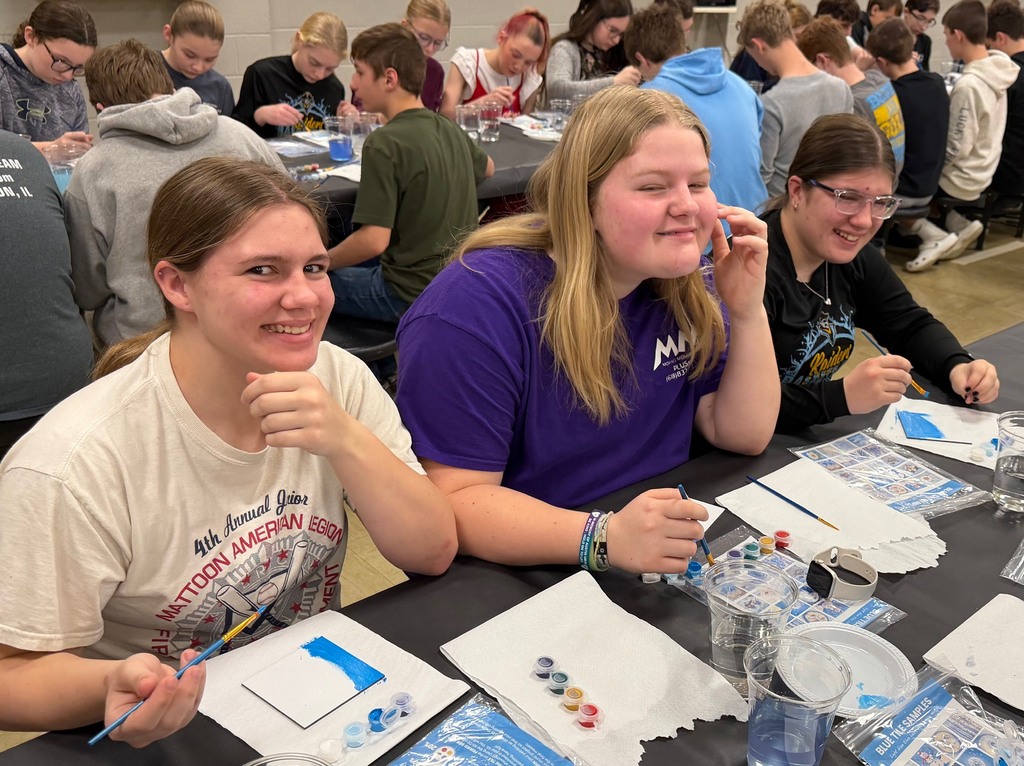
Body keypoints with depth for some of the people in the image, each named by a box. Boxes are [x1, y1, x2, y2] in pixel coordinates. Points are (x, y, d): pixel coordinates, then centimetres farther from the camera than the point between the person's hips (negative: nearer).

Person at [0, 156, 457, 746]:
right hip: (171, 737, -1)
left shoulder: (337, 378, -8)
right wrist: (116, 687, -34)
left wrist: (346, 441, -25)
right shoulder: (72, 466, -21)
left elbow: (434, 554, -9)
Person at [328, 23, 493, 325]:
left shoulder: (383, 144, -19)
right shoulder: (451, 130, 4)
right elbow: (488, 168, 27)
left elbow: (373, 240, -24)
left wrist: (322, 263, -8)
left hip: (411, 293, -8)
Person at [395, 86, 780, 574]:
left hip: (668, 561, 7)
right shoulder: (477, 305, -20)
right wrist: (605, 539, -38)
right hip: (519, 587, -6)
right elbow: (452, 502, -25)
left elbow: (745, 435, 5)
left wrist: (748, 311, -9)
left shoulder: (685, 286, 3)